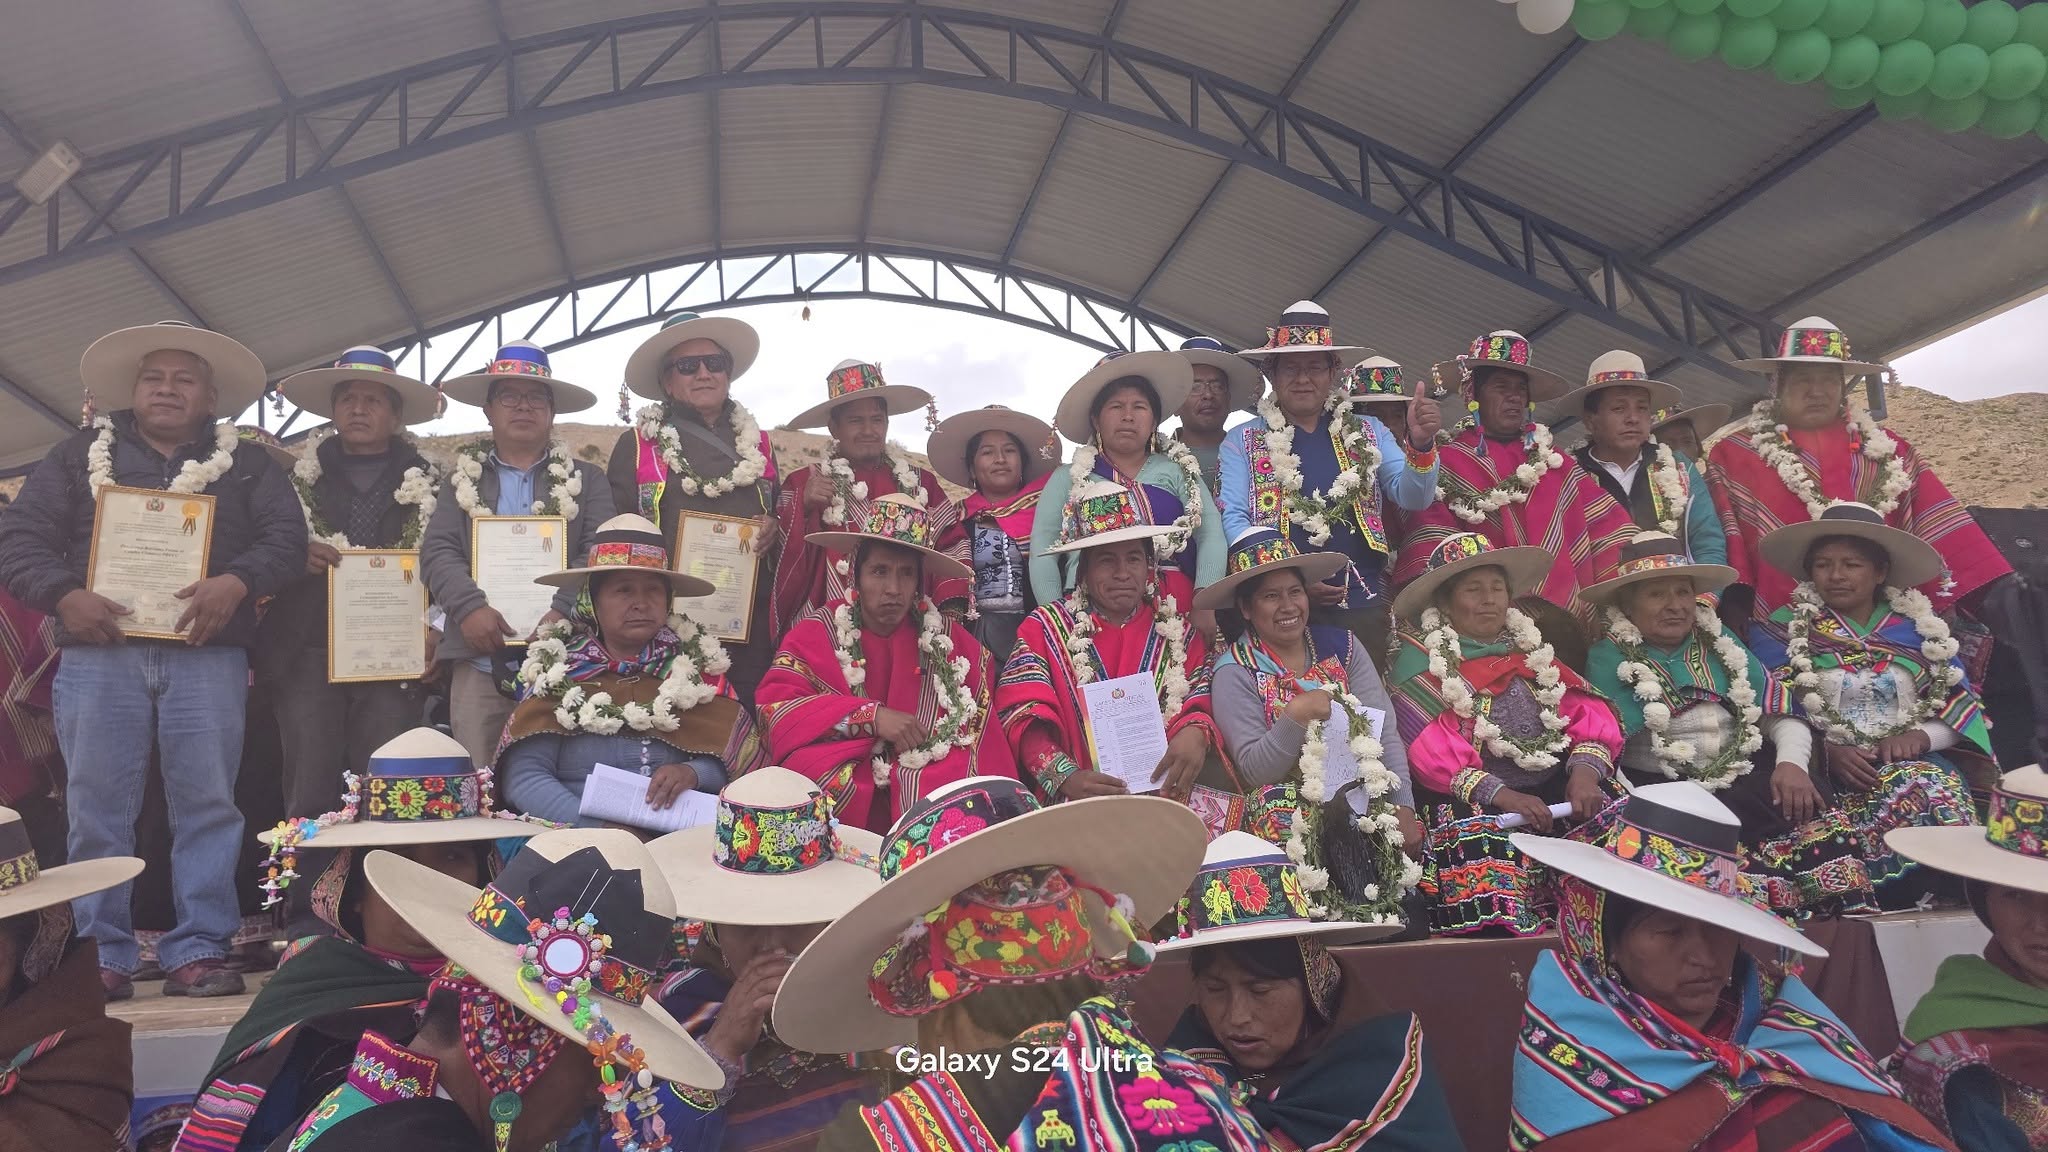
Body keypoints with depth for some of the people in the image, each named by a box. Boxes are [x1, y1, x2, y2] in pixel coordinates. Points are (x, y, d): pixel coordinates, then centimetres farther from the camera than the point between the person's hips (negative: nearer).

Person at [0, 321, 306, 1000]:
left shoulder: (247, 465, 15)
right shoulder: (80, 456, 17)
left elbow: (287, 538, 3)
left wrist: (237, 581, -16)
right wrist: (63, 594, -9)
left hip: (207, 658, -1)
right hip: (98, 654, 1)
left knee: (208, 805, -2)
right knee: (98, 809, 1)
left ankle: (199, 949, 3)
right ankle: (102, 956, 9)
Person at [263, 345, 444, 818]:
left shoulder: (429, 483, 10)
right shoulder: (299, 477, 15)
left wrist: (433, 633, -7)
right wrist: (299, 557, -9)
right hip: (307, 654, 1)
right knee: (308, 791, -1)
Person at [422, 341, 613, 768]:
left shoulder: (586, 479, 13)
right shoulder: (463, 480, 17)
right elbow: (438, 551, 6)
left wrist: (564, 612, -16)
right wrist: (469, 607, -14)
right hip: (480, 660, 1)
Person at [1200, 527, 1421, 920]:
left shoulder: (1341, 647, 9)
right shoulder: (1235, 671, -2)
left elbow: (1385, 732, 1)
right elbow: (1253, 770, -9)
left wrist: (1403, 806, -10)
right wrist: (1296, 715, -21)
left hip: (1364, 800, 4)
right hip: (1292, 812, -4)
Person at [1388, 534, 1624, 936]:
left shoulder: (1530, 649, 19)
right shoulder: (1421, 661, 1)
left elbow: (1587, 711, 9)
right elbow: (1431, 751, -10)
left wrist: (1585, 768, -12)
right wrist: (1500, 794, -22)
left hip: (1557, 790, 5)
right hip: (1474, 803, -5)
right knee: (1494, 887, -34)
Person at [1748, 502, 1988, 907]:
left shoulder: (1922, 627, 17)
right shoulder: (1780, 630, 8)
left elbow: (1960, 703, 10)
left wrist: (1919, 736, -11)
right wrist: (1826, 750, -18)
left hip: (1919, 760, 3)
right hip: (1829, 769, -3)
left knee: (1941, 791, -31)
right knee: (1912, 795, -32)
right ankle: (1879, 901, -18)